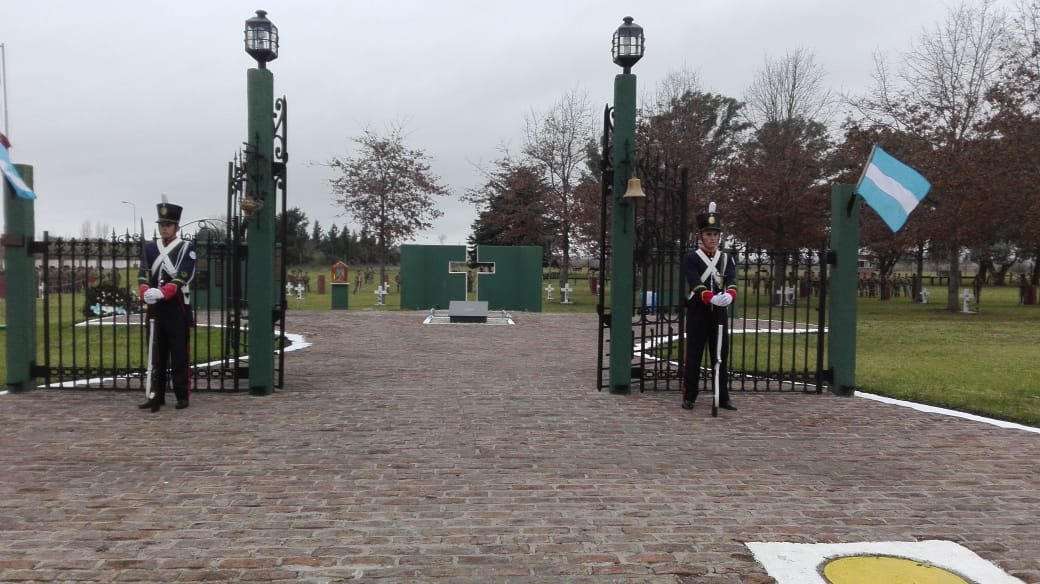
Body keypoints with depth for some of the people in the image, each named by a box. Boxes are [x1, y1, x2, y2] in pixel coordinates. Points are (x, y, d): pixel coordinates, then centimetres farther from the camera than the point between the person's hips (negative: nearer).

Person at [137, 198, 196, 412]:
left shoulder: (186, 248, -1)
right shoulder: (150, 248, 12)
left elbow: (183, 276, -14)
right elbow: (143, 274, 1)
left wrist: (162, 293, -28)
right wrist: (146, 292, -20)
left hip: (177, 308, -4)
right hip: (155, 308, 4)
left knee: (179, 354, -1)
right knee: (156, 353, 9)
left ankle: (182, 395, 6)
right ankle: (157, 395, 16)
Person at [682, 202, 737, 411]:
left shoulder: (727, 259, 10)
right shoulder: (691, 258, -2)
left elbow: (731, 281, -8)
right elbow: (695, 284, -18)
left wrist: (729, 295, -32)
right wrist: (711, 298, -36)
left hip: (719, 313, 3)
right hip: (698, 313, -3)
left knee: (721, 356, 7)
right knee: (693, 357, 1)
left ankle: (723, 398, 14)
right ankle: (689, 397, 10)